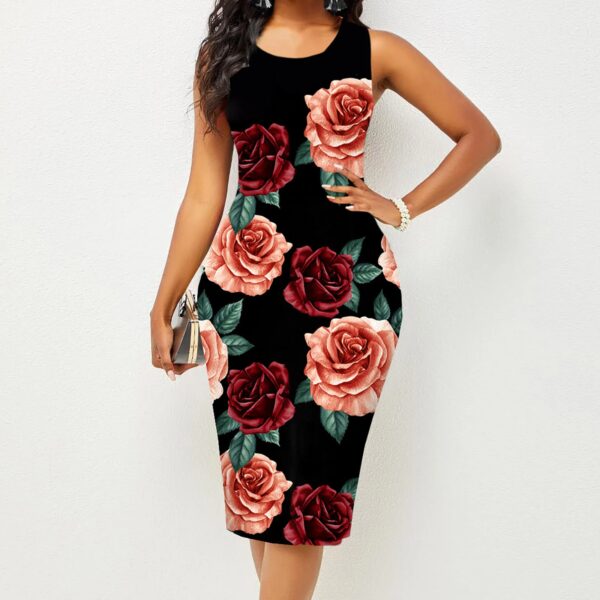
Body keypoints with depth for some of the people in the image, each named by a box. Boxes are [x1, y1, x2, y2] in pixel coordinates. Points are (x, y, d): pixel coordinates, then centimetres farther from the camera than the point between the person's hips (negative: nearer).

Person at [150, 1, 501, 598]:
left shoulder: (374, 50, 6)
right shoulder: (223, 51, 10)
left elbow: (480, 136, 11)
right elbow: (204, 193, 9)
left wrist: (401, 208, 1)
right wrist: (163, 304, 7)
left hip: (345, 281, -2)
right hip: (242, 278, 2)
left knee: (303, 472, -1)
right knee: (256, 458, 6)